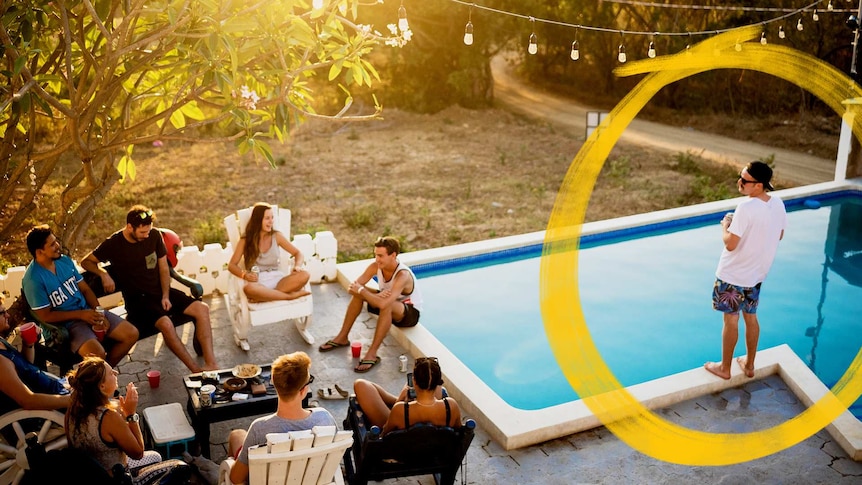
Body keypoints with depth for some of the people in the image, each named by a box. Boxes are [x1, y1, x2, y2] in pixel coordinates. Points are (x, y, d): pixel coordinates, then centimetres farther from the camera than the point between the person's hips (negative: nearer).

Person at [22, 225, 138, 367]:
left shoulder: (65, 260, 4)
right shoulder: (33, 279, -16)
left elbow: (85, 289, 9)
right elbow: (45, 316, -14)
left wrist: (98, 313, -6)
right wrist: (80, 314, -19)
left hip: (88, 311, 7)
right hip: (65, 323, -7)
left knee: (132, 334, -4)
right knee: (97, 353, -33)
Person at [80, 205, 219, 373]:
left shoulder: (154, 235, 2)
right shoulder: (113, 244, -6)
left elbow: (164, 268, 8)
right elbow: (86, 262, 3)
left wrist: (165, 296, -3)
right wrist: (103, 274, -16)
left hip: (160, 291, 5)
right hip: (137, 298, -5)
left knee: (202, 309, -17)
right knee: (165, 323, -34)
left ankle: (211, 364, -24)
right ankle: (196, 370, -27)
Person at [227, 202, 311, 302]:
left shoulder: (277, 236, 10)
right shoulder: (245, 241, 5)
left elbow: (297, 253, 13)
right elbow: (231, 265, 3)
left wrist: (297, 266, -11)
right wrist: (244, 274, -19)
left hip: (276, 280, 3)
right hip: (258, 282, -2)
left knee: (304, 275, -26)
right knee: (248, 288, -41)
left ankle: (268, 295, -30)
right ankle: (290, 295, -30)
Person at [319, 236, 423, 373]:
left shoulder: (403, 275, -34)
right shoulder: (376, 266, -15)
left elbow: (383, 303, -45)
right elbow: (352, 287, -18)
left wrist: (361, 290, -31)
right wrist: (375, 296, -34)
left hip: (411, 312, -7)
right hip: (389, 308, 7)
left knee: (386, 305, -38)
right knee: (358, 293, -11)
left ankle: (372, 354, -32)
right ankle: (342, 338, 0)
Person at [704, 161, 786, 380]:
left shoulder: (746, 207, -28)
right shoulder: (778, 204, -4)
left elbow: (730, 244, -26)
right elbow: (779, 235, 11)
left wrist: (726, 225, -8)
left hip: (733, 274, -7)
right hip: (757, 273, 7)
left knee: (731, 320, 8)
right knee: (751, 317, 21)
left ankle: (724, 368, 23)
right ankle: (749, 365, 34)